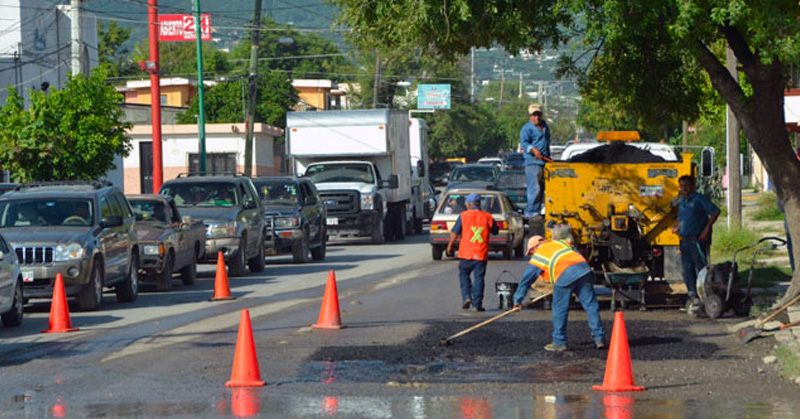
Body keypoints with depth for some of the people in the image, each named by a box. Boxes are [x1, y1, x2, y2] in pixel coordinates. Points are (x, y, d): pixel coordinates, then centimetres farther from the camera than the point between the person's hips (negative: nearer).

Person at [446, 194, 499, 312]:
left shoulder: (463, 216, -4)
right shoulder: (487, 217, 2)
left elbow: (454, 233, -3)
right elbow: (496, 231, 15)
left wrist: (450, 246, 11)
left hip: (466, 253, -1)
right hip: (481, 254, 1)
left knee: (464, 275, 15)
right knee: (479, 278, 5)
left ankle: (466, 297, -1)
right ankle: (478, 304, 3)